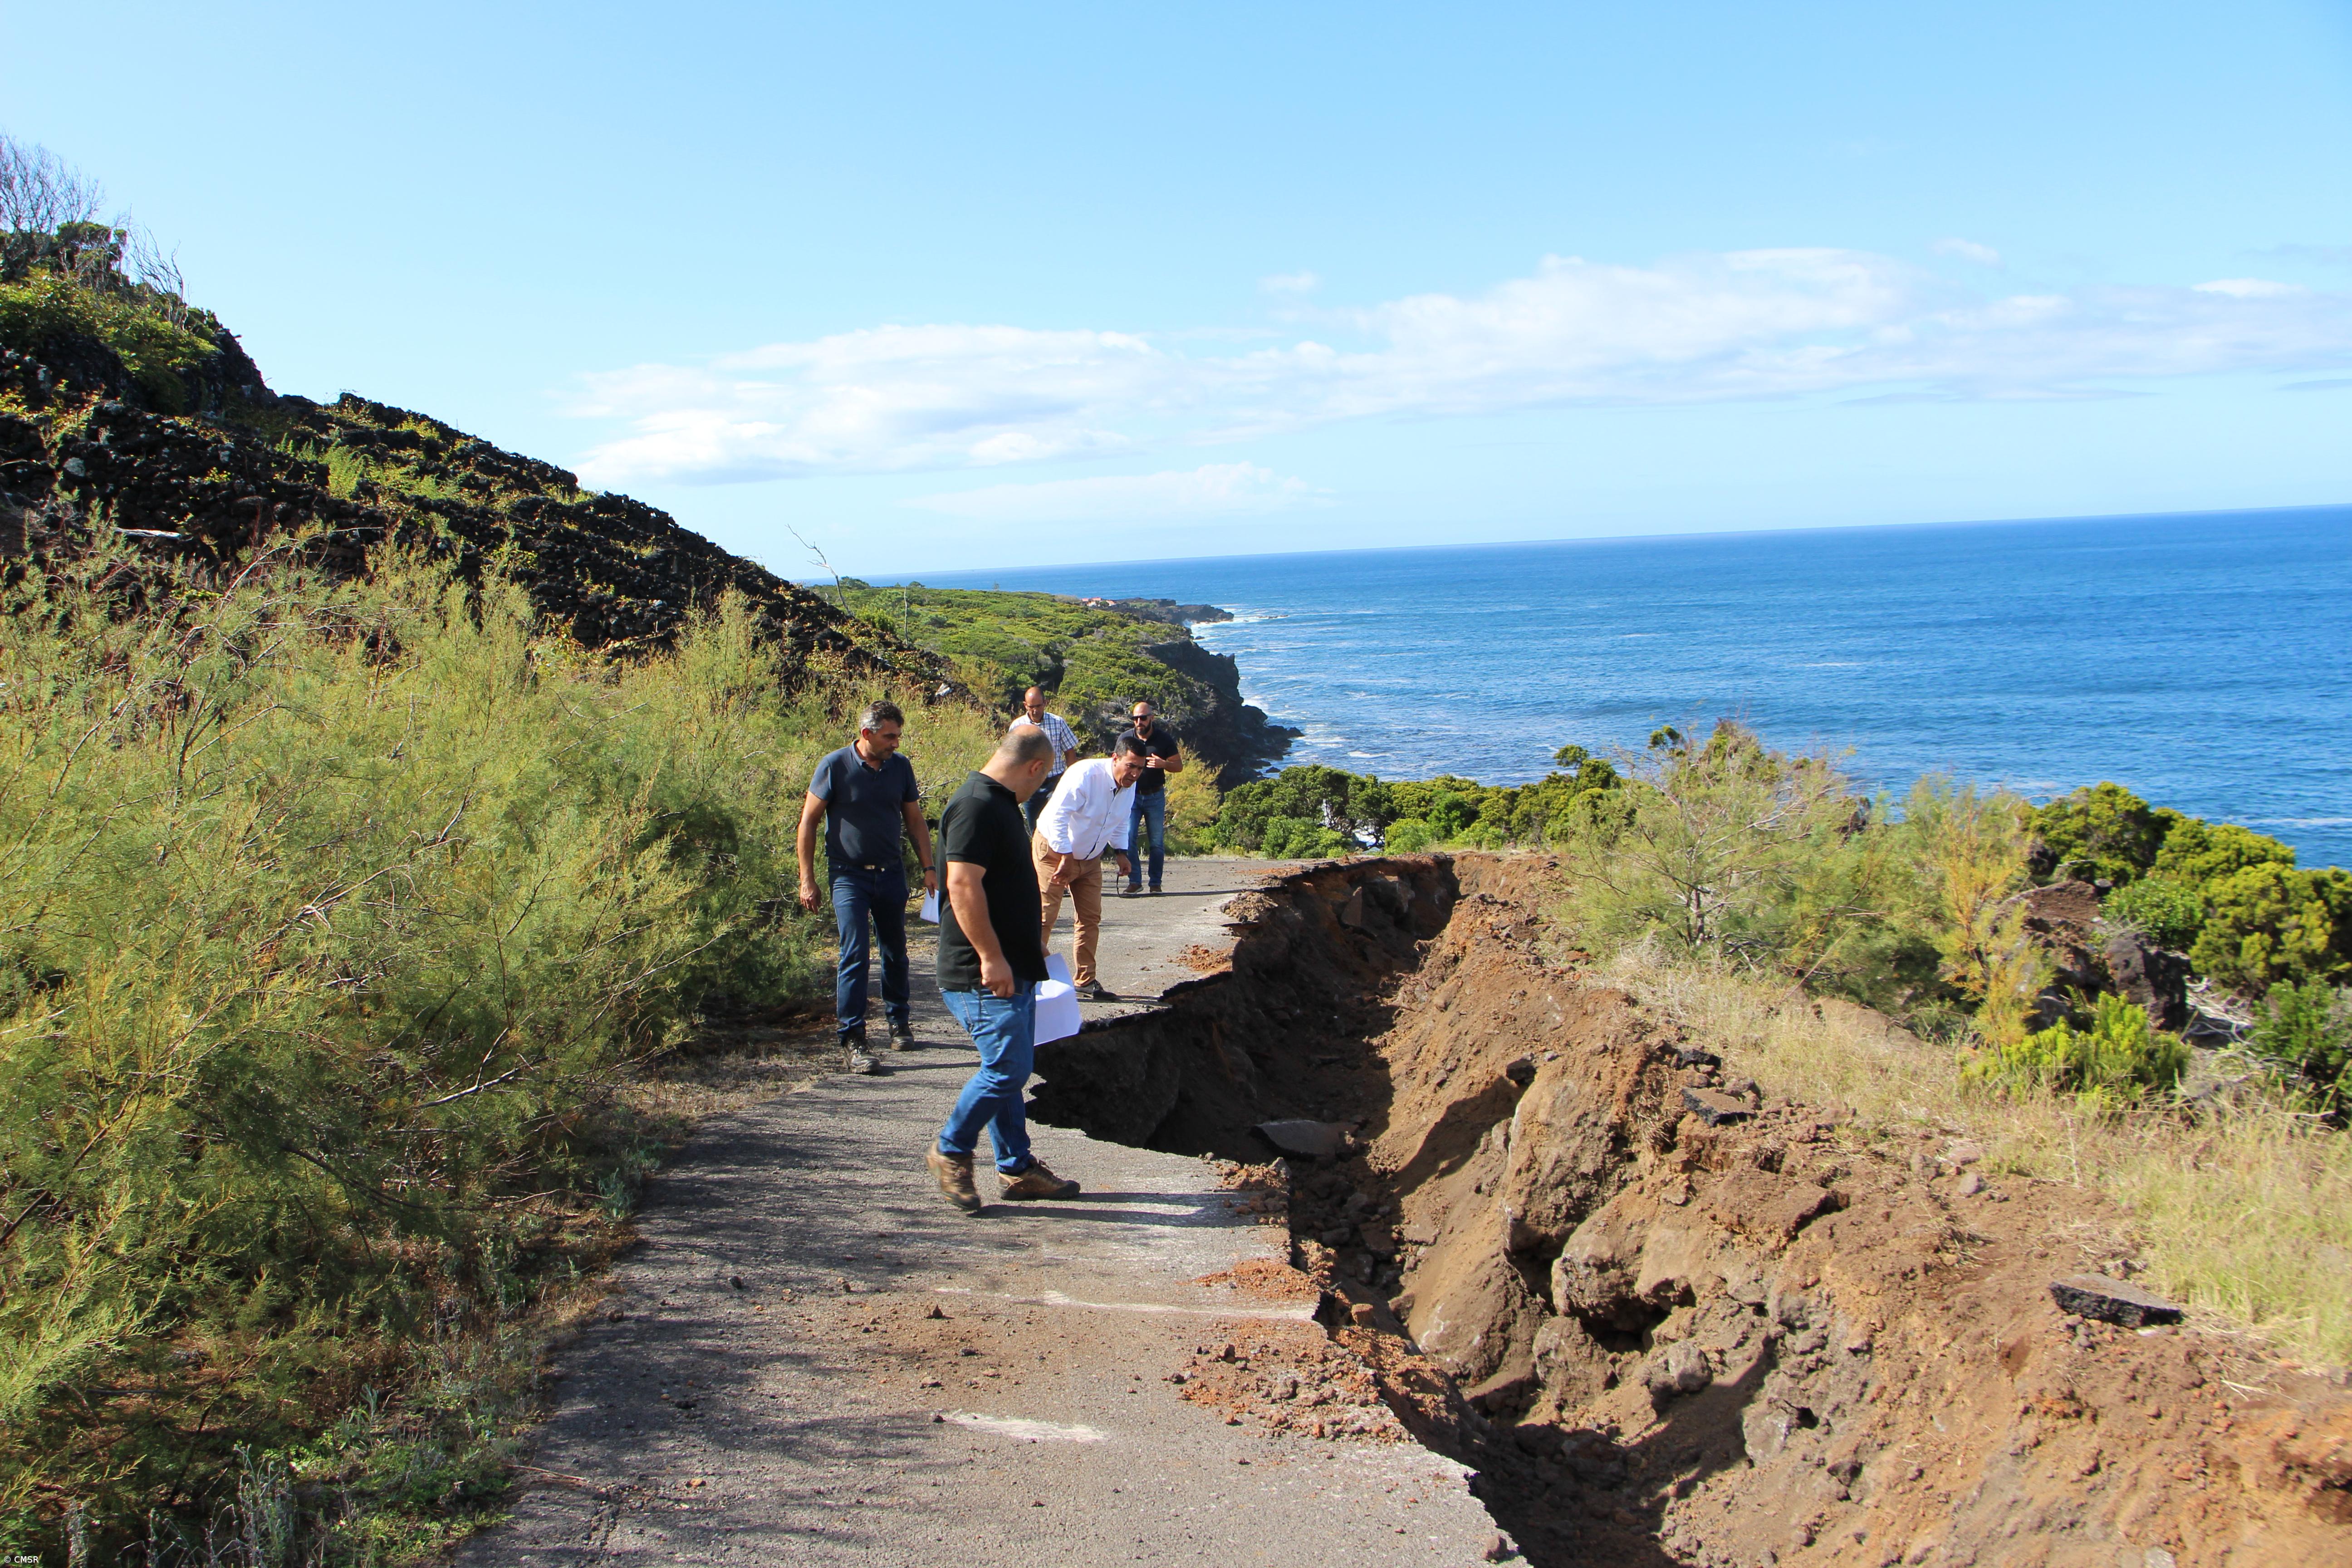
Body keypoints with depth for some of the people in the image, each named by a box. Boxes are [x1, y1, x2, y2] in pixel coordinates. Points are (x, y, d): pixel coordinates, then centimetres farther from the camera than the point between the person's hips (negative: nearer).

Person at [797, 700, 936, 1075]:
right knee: (855, 955, -10)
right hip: (849, 875, -4)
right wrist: (807, 880, -8)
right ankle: (852, 1038, -5)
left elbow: (914, 820, 11)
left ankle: (899, 1022, 31)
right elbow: (808, 822, -6)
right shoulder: (835, 766, -11)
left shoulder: (900, 766, 1)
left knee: (895, 952, 13)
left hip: (891, 873, 4)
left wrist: (929, 868, 5)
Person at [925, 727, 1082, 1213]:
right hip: (985, 973, -11)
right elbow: (963, 886, -25)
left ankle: (1017, 1168, 21)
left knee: (1009, 1069, 14)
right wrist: (991, 957, -24)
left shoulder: (1000, 804, 16)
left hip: (1011, 966, 11)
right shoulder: (976, 807, -18)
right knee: (1007, 1068, -8)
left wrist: (1029, 945, 31)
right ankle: (950, 1151, 9)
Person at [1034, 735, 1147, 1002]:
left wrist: (1121, 852, 3)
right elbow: (1057, 816, -29)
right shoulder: (1085, 775, -27)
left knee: (1091, 918, 7)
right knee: (1044, 917, -9)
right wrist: (1065, 858, -27)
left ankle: (1085, 981, 15)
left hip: (1090, 858, 8)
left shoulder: (1130, 786, -3)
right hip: (1054, 850, -7)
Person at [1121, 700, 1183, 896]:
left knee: (1157, 841, 3)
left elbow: (1179, 766, 2)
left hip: (1155, 797, 0)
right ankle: (1134, 882, -7)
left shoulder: (1165, 739, -1)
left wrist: (1163, 764, -18)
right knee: (1128, 837, -12)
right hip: (1131, 795, 1)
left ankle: (1155, 883, 12)